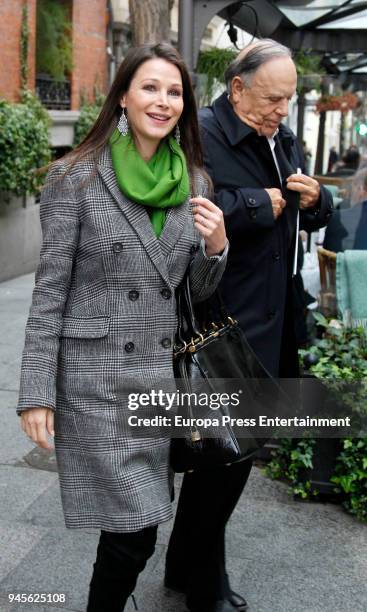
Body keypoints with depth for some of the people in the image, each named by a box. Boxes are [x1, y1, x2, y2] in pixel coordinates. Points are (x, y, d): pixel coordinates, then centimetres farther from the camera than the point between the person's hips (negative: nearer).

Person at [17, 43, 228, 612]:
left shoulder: (194, 180, 7)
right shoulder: (77, 175, -7)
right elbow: (51, 288, -7)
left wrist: (216, 246, -9)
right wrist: (37, 392, -10)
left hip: (163, 369, 5)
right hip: (94, 376, -5)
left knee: (133, 525, 13)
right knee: (135, 529, -3)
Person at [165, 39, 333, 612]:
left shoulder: (285, 139, 14)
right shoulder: (200, 136, -12)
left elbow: (314, 217, 22)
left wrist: (315, 199, -1)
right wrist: (258, 203, -19)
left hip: (268, 320, 8)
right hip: (221, 323, -8)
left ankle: (191, 563, 35)